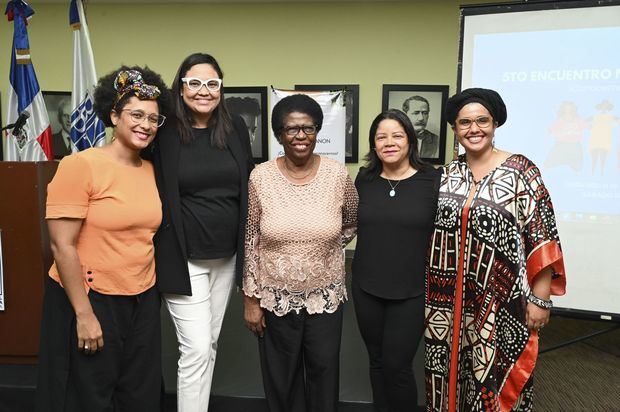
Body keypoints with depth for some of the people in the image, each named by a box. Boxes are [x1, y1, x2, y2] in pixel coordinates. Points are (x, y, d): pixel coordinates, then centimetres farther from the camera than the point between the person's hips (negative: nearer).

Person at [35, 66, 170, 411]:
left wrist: (152, 295, 9)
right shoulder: (81, 166, -13)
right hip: (91, 301, -5)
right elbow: (63, 246, -15)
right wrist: (84, 314, -15)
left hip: (143, 302, 6)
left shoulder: (151, 170, 4)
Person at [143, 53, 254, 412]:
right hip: (183, 258, -4)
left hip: (227, 256, 5)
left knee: (210, 343, 18)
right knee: (197, 349, -2)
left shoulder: (236, 128, 2)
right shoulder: (164, 132, -10)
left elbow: (248, 184, 10)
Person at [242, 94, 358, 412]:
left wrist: (328, 249, 1)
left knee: (323, 374, 16)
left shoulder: (338, 174, -8)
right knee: (281, 379, 16)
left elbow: (352, 223, 10)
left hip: (326, 297, 1)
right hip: (275, 298, 0)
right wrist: (251, 298, -3)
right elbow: (251, 241, -4)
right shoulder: (261, 177, -9)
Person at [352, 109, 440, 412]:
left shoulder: (433, 180, -8)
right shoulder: (364, 179, 2)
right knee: (377, 361, 16)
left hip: (412, 292, -3)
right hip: (366, 288, 3)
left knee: (397, 366, 1)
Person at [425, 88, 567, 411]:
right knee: (450, 375, 17)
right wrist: (429, 291, 9)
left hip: (501, 303, -4)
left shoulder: (520, 171, -9)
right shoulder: (447, 174, 5)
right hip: (449, 303, 4)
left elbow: (542, 239, -10)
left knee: (495, 378, 8)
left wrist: (540, 299, -11)